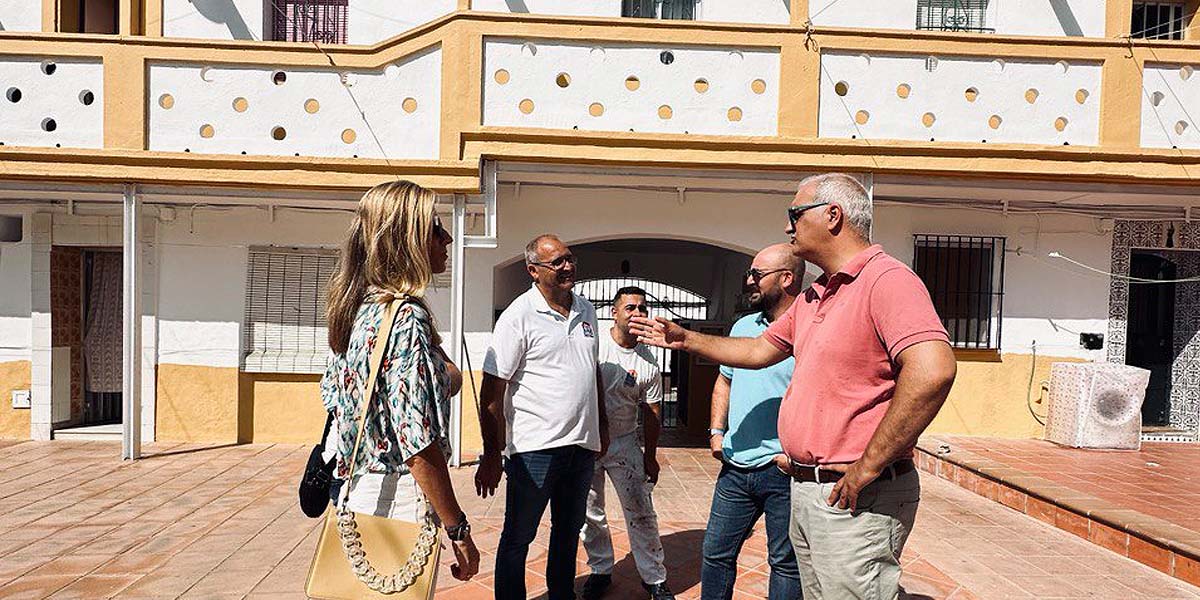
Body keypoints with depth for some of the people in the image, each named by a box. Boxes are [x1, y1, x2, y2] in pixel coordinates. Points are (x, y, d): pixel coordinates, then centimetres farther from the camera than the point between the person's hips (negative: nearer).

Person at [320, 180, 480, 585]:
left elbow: (333, 394, 17)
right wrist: (458, 530, -18)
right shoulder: (407, 317, -21)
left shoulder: (355, 308, 6)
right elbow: (418, 445, -24)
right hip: (399, 498, -9)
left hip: (358, 491, 9)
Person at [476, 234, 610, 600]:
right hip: (534, 447, -6)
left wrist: (602, 425, 19)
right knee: (518, 538, 6)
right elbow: (492, 391, -14)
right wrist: (492, 454, -16)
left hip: (582, 446, 7)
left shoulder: (586, 310, 9)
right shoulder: (519, 316, -12)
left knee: (568, 532, 21)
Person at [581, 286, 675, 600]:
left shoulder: (649, 364, -4)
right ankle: (601, 570, 29)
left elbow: (652, 412, 4)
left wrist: (650, 455, 5)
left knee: (641, 512, 2)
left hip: (624, 442, 1)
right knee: (590, 513, 10)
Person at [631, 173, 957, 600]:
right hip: (805, 491, 9)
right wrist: (684, 339, 22)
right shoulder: (811, 299, 16)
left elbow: (932, 371, -30)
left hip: (855, 499, -9)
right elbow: (758, 351, 25)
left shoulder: (886, 279, -16)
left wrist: (866, 468, -25)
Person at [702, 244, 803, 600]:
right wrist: (717, 431, 12)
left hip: (783, 471, -6)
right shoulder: (743, 326, 12)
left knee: (786, 563, 10)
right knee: (716, 553, 15)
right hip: (735, 467, 7)